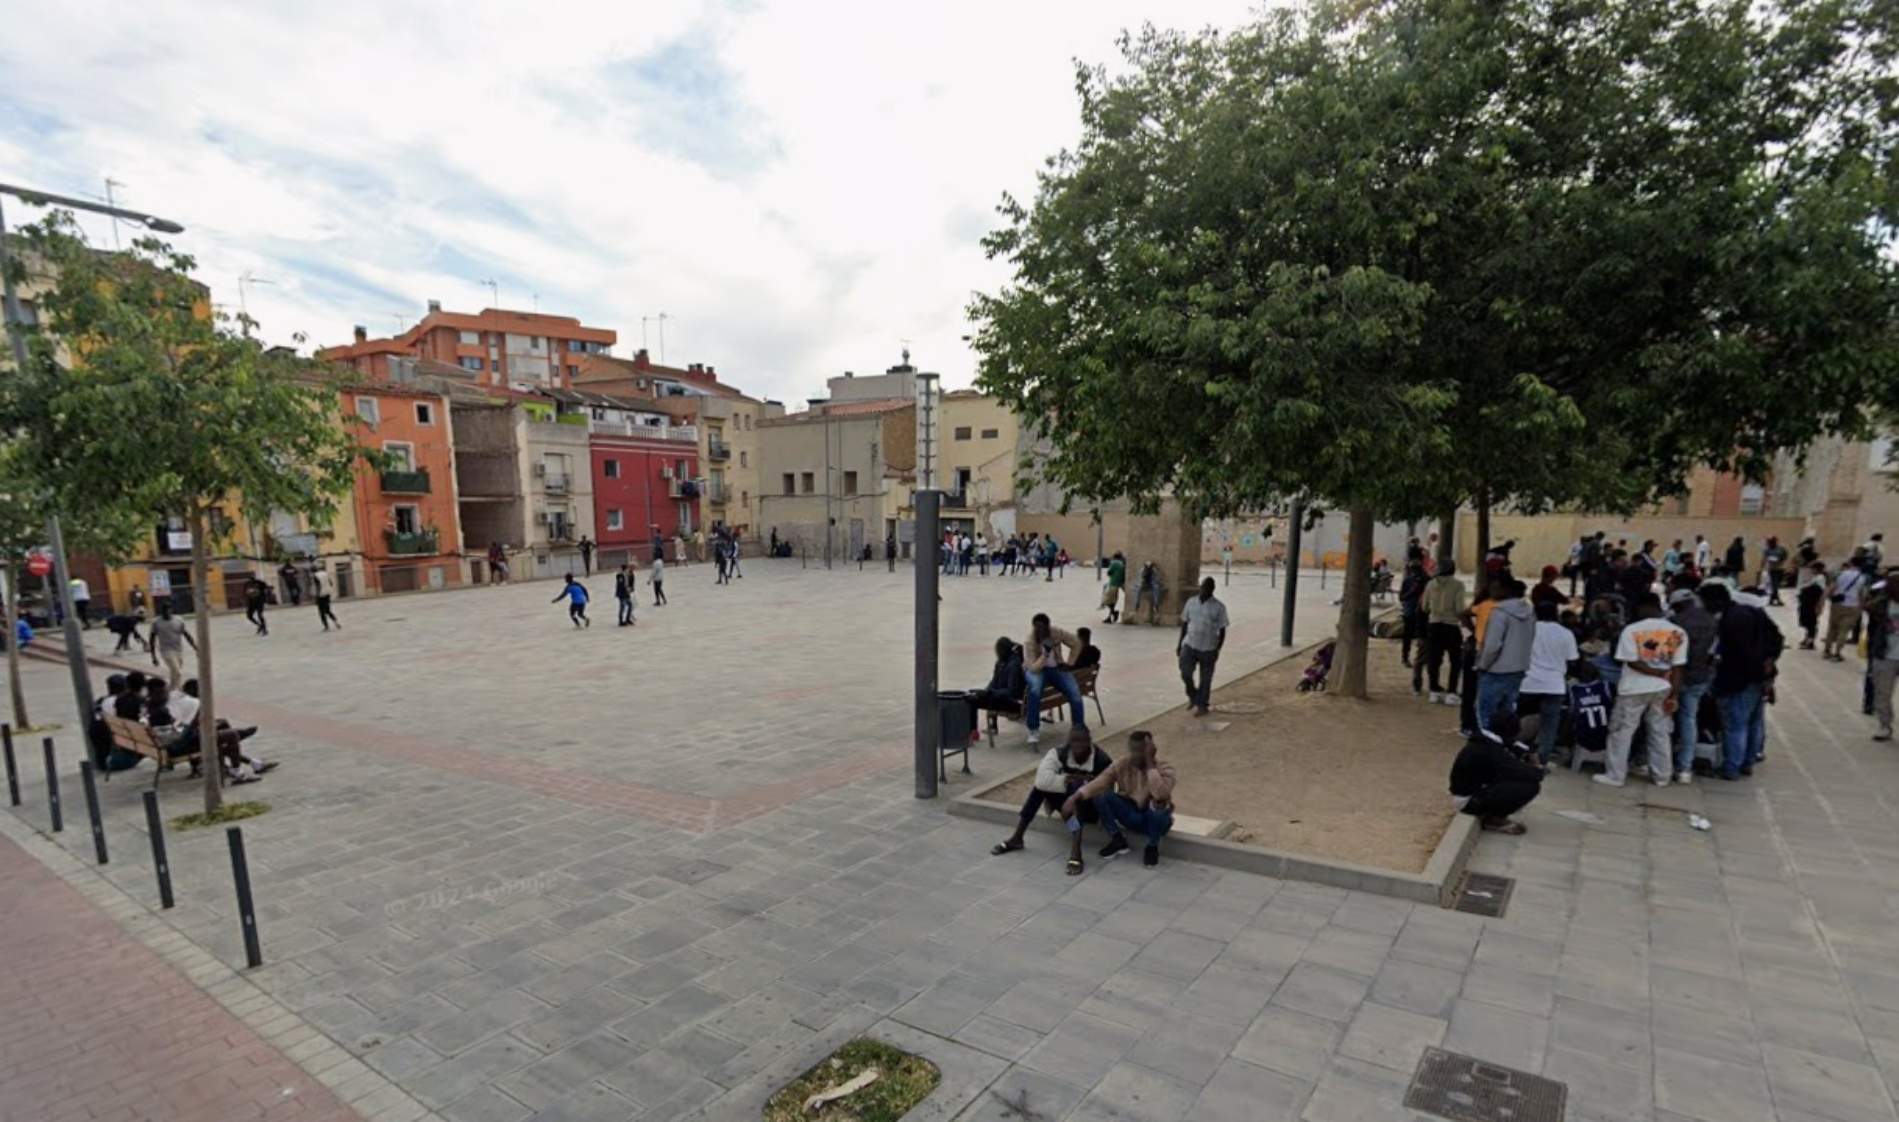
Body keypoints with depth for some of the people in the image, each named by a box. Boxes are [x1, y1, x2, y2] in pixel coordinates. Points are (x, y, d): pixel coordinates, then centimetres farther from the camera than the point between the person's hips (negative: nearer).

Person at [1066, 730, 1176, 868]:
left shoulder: (1165, 768, -18)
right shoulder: (1121, 764, -10)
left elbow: (1161, 795, -38)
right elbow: (1099, 782, -23)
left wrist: (1150, 764, -35)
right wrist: (1075, 797, -37)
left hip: (1155, 818, -3)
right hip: (1131, 815, 3)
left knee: (1157, 805, -37)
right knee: (1101, 796, -21)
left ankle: (1153, 847, -9)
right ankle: (1118, 840, -2)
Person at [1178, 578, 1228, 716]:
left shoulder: (1219, 607, -5)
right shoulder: (1191, 603, 4)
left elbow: (1222, 630, -3)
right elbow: (1184, 624, 11)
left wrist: (1218, 649, -8)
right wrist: (1179, 643, 10)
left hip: (1208, 649, -2)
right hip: (1190, 645, 2)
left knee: (1205, 679, 5)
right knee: (1185, 673, -8)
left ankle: (1202, 705, 21)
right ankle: (1193, 696, 20)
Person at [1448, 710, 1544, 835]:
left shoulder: (1484, 741, 3)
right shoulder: (1490, 751, -25)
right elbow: (1524, 772, -25)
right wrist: (1539, 772, -3)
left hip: (1469, 789, 10)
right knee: (1531, 786, -16)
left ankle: (1490, 813, 12)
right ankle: (1493, 819, -1)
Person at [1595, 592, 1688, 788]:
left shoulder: (1632, 629, -11)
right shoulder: (1678, 632, 1)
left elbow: (1632, 662, -16)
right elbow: (1678, 667, -2)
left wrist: (1658, 673, -6)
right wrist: (1673, 694, 0)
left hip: (1634, 689, -4)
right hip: (1662, 689, 4)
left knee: (1621, 732, 4)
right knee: (1660, 733, 14)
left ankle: (1615, 776, 5)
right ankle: (1661, 776, 20)